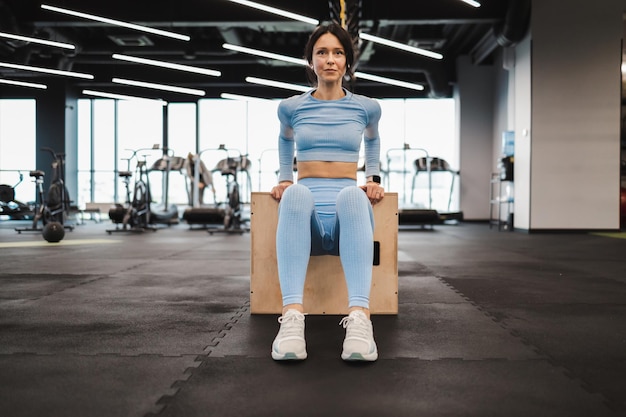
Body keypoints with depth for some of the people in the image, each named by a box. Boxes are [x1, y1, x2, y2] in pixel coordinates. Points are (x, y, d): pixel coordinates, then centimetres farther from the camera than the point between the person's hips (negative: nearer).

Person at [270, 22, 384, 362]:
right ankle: (292, 316, -53)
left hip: (347, 218, 0)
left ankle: (359, 317, -54)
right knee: (296, 193, -39)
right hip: (306, 221, 0)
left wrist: (374, 177, 17)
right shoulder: (291, 107, 11)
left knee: (352, 194, -40)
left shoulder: (366, 107, 11)